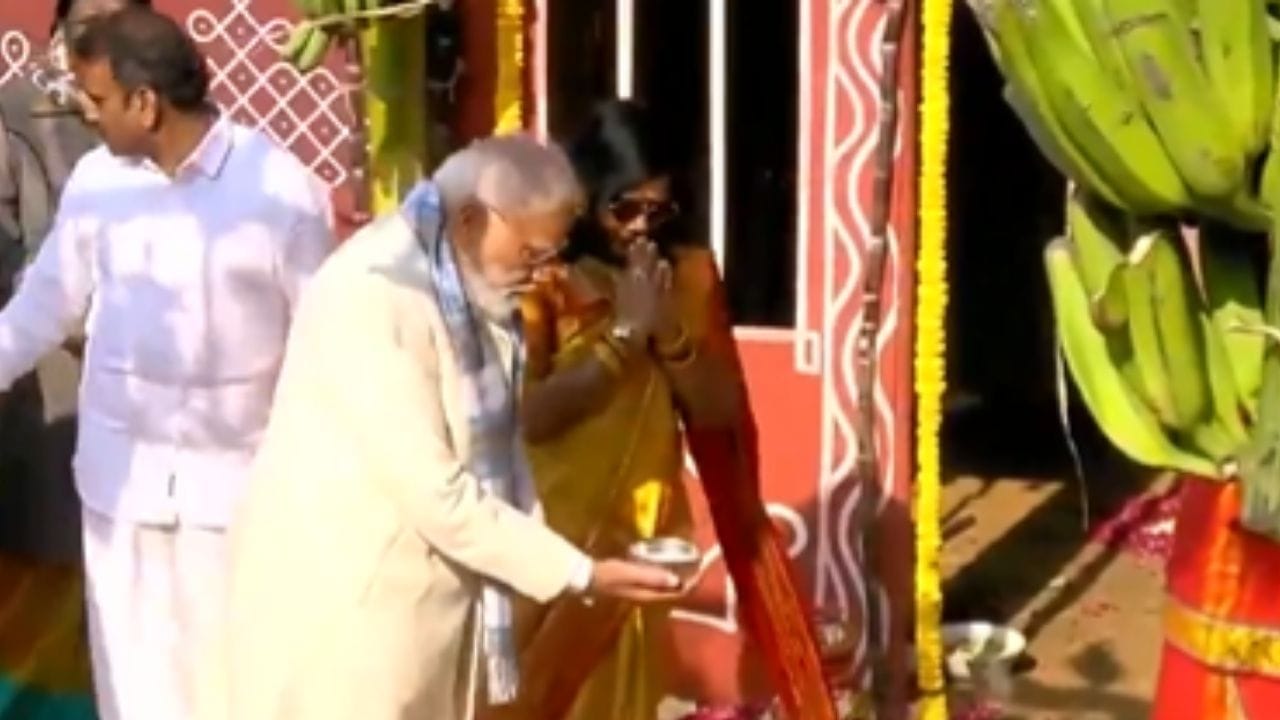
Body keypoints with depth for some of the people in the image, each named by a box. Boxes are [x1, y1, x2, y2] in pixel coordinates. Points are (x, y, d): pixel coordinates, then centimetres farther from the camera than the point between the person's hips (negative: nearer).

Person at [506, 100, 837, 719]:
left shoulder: (688, 272, 1)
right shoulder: (544, 279, -11)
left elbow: (721, 413, -2)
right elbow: (527, 414, -21)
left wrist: (670, 330, -17)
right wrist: (624, 334, -22)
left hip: (637, 534, 3)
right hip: (549, 535, -3)